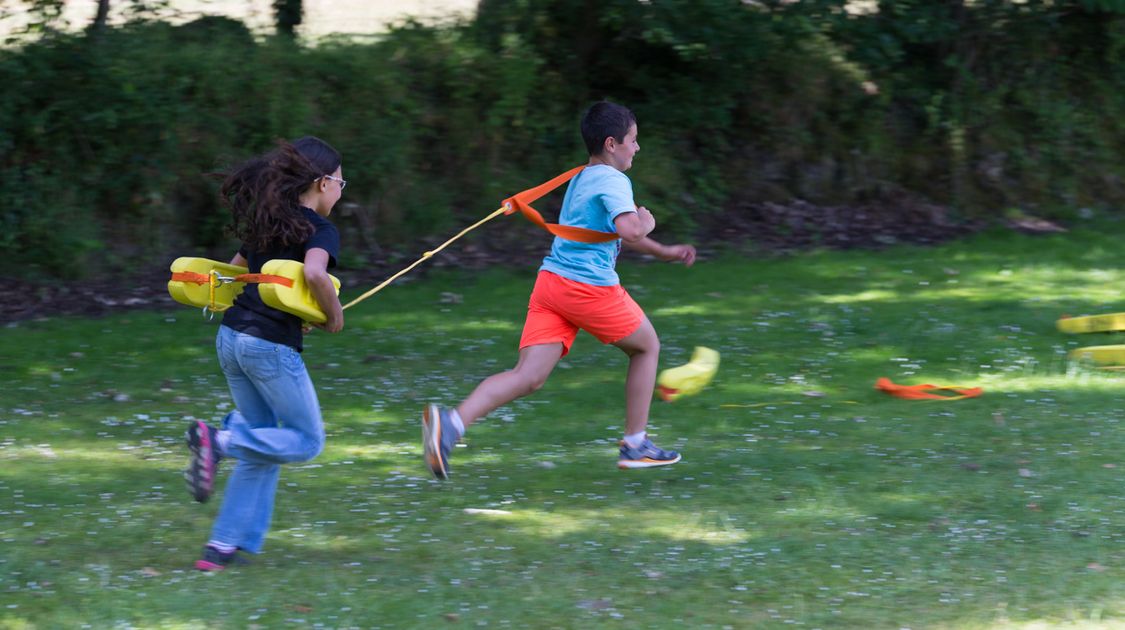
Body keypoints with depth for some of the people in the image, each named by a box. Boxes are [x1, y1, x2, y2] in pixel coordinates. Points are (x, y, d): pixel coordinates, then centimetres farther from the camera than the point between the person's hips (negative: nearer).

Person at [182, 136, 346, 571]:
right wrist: (334, 314, -10)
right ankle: (219, 441, -15)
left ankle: (226, 545, 11)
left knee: (263, 445, 17)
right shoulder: (321, 231, -7)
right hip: (271, 347, -8)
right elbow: (315, 274, -28)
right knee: (307, 441, 6)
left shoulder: (267, 224, 16)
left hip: (231, 336, 8)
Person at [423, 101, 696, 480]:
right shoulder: (614, 181, -6)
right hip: (590, 287, -7)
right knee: (647, 347, 18)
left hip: (550, 280, 7)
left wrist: (663, 252, 43)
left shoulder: (580, 179, 24)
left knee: (528, 377, -5)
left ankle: (450, 423, -27)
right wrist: (646, 222, 0)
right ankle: (635, 445, 21)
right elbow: (629, 231, -23)